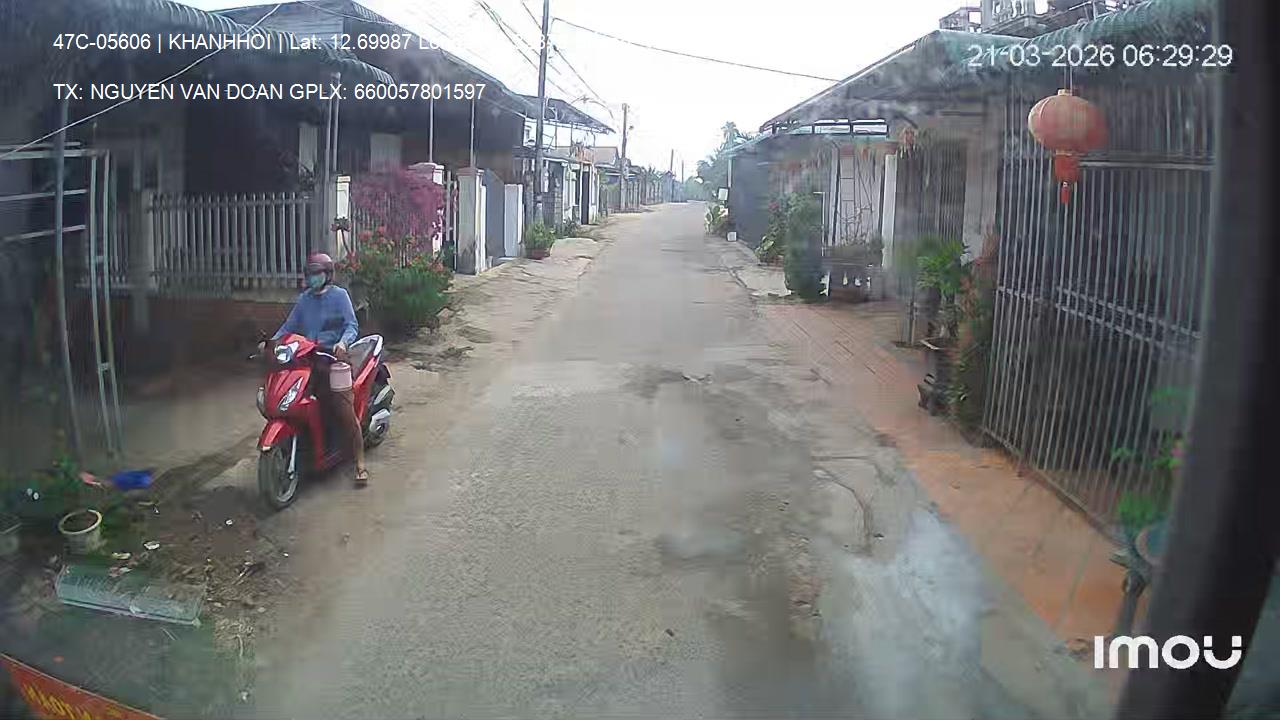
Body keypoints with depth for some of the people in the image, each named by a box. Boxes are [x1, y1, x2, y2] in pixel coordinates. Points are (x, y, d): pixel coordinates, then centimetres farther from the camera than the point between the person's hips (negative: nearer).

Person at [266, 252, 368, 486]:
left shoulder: (339, 295, 2)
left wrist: (343, 343, -24)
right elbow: (289, 326, 15)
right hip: (307, 360, 5)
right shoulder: (304, 299, 17)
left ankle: (360, 464, -7)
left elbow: (352, 325, -5)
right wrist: (271, 342, -1)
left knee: (346, 411, -11)